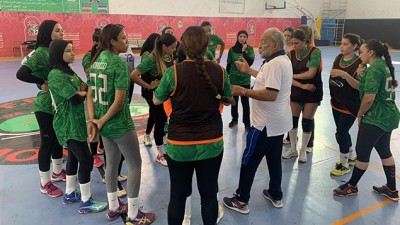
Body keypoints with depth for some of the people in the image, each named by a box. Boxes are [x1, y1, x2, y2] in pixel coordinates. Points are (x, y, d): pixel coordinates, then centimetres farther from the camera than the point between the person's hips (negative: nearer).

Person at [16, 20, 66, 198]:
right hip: (46, 106, -8)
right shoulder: (40, 53, -18)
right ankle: (45, 184, 19)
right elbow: (21, 74, -27)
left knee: (58, 139, 19)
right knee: (47, 142, 4)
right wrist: (43, 82, -20)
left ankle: (57, 172, 38)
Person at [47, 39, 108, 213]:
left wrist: (80, 92, -15)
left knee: (74, 157, 18)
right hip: (68, 125, -9)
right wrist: (83, 92, -4)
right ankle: (86, 202, 7)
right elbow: (75, 99, -23)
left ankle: (70, 194, 33)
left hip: (75, 122, 9)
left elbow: (84, 88, 6)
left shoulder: (68, 71, 11)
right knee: (86, 159, -5)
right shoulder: (56, 75, -18)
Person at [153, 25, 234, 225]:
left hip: (179, 145, -1)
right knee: (209, 195, 17)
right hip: (212, 144, 2)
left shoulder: (173, 72, -14)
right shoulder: (219, 71, -7)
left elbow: (156, 101, 1)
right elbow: (228, 101, 9)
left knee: (177, 196, 16)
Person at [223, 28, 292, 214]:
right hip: (278, 122, 10)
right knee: (274, 159, 20)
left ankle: (241, 201, 14)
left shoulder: (275, 63, -22)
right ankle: (276, 196, 33)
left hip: (266, 124, -10)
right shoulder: (283, 60, 11)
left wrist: (244, 92, -26)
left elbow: (271, 94, -31)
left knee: (249, 162, 2)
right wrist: (248, 70, 23)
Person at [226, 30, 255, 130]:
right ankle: (234, 119, 32)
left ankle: (247, 122, 11)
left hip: (245, 79, -2)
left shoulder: (250, 49, -4)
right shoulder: (232, 49, -1)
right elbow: (228, 65, 4)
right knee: (234, 100, 14)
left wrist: (244, 51, -19)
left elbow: (250, 62, -17)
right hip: (233, 78, 2)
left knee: (245, 101, 0)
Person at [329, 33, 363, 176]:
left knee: (341, 133, -3)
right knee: (343, 132, 17)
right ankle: (352, 156, 39)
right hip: (336, 102, 7)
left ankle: (344, 165, 15)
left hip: (350, 106, -7)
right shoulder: (338, 58, 2)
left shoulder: (359, 64, -17)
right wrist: (333, 96, 10)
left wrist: (344, 74, -36)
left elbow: (359, 85, -25)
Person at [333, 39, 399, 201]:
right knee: (385, 152, 19)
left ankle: (351, 186, 21)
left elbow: (369, 98, -24)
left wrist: (359, 115, -9)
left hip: (375, 119, -10)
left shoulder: (374, 69, -19)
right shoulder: (384, 65, 10)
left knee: (362, 152, 4)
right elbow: (362, 87, 11)